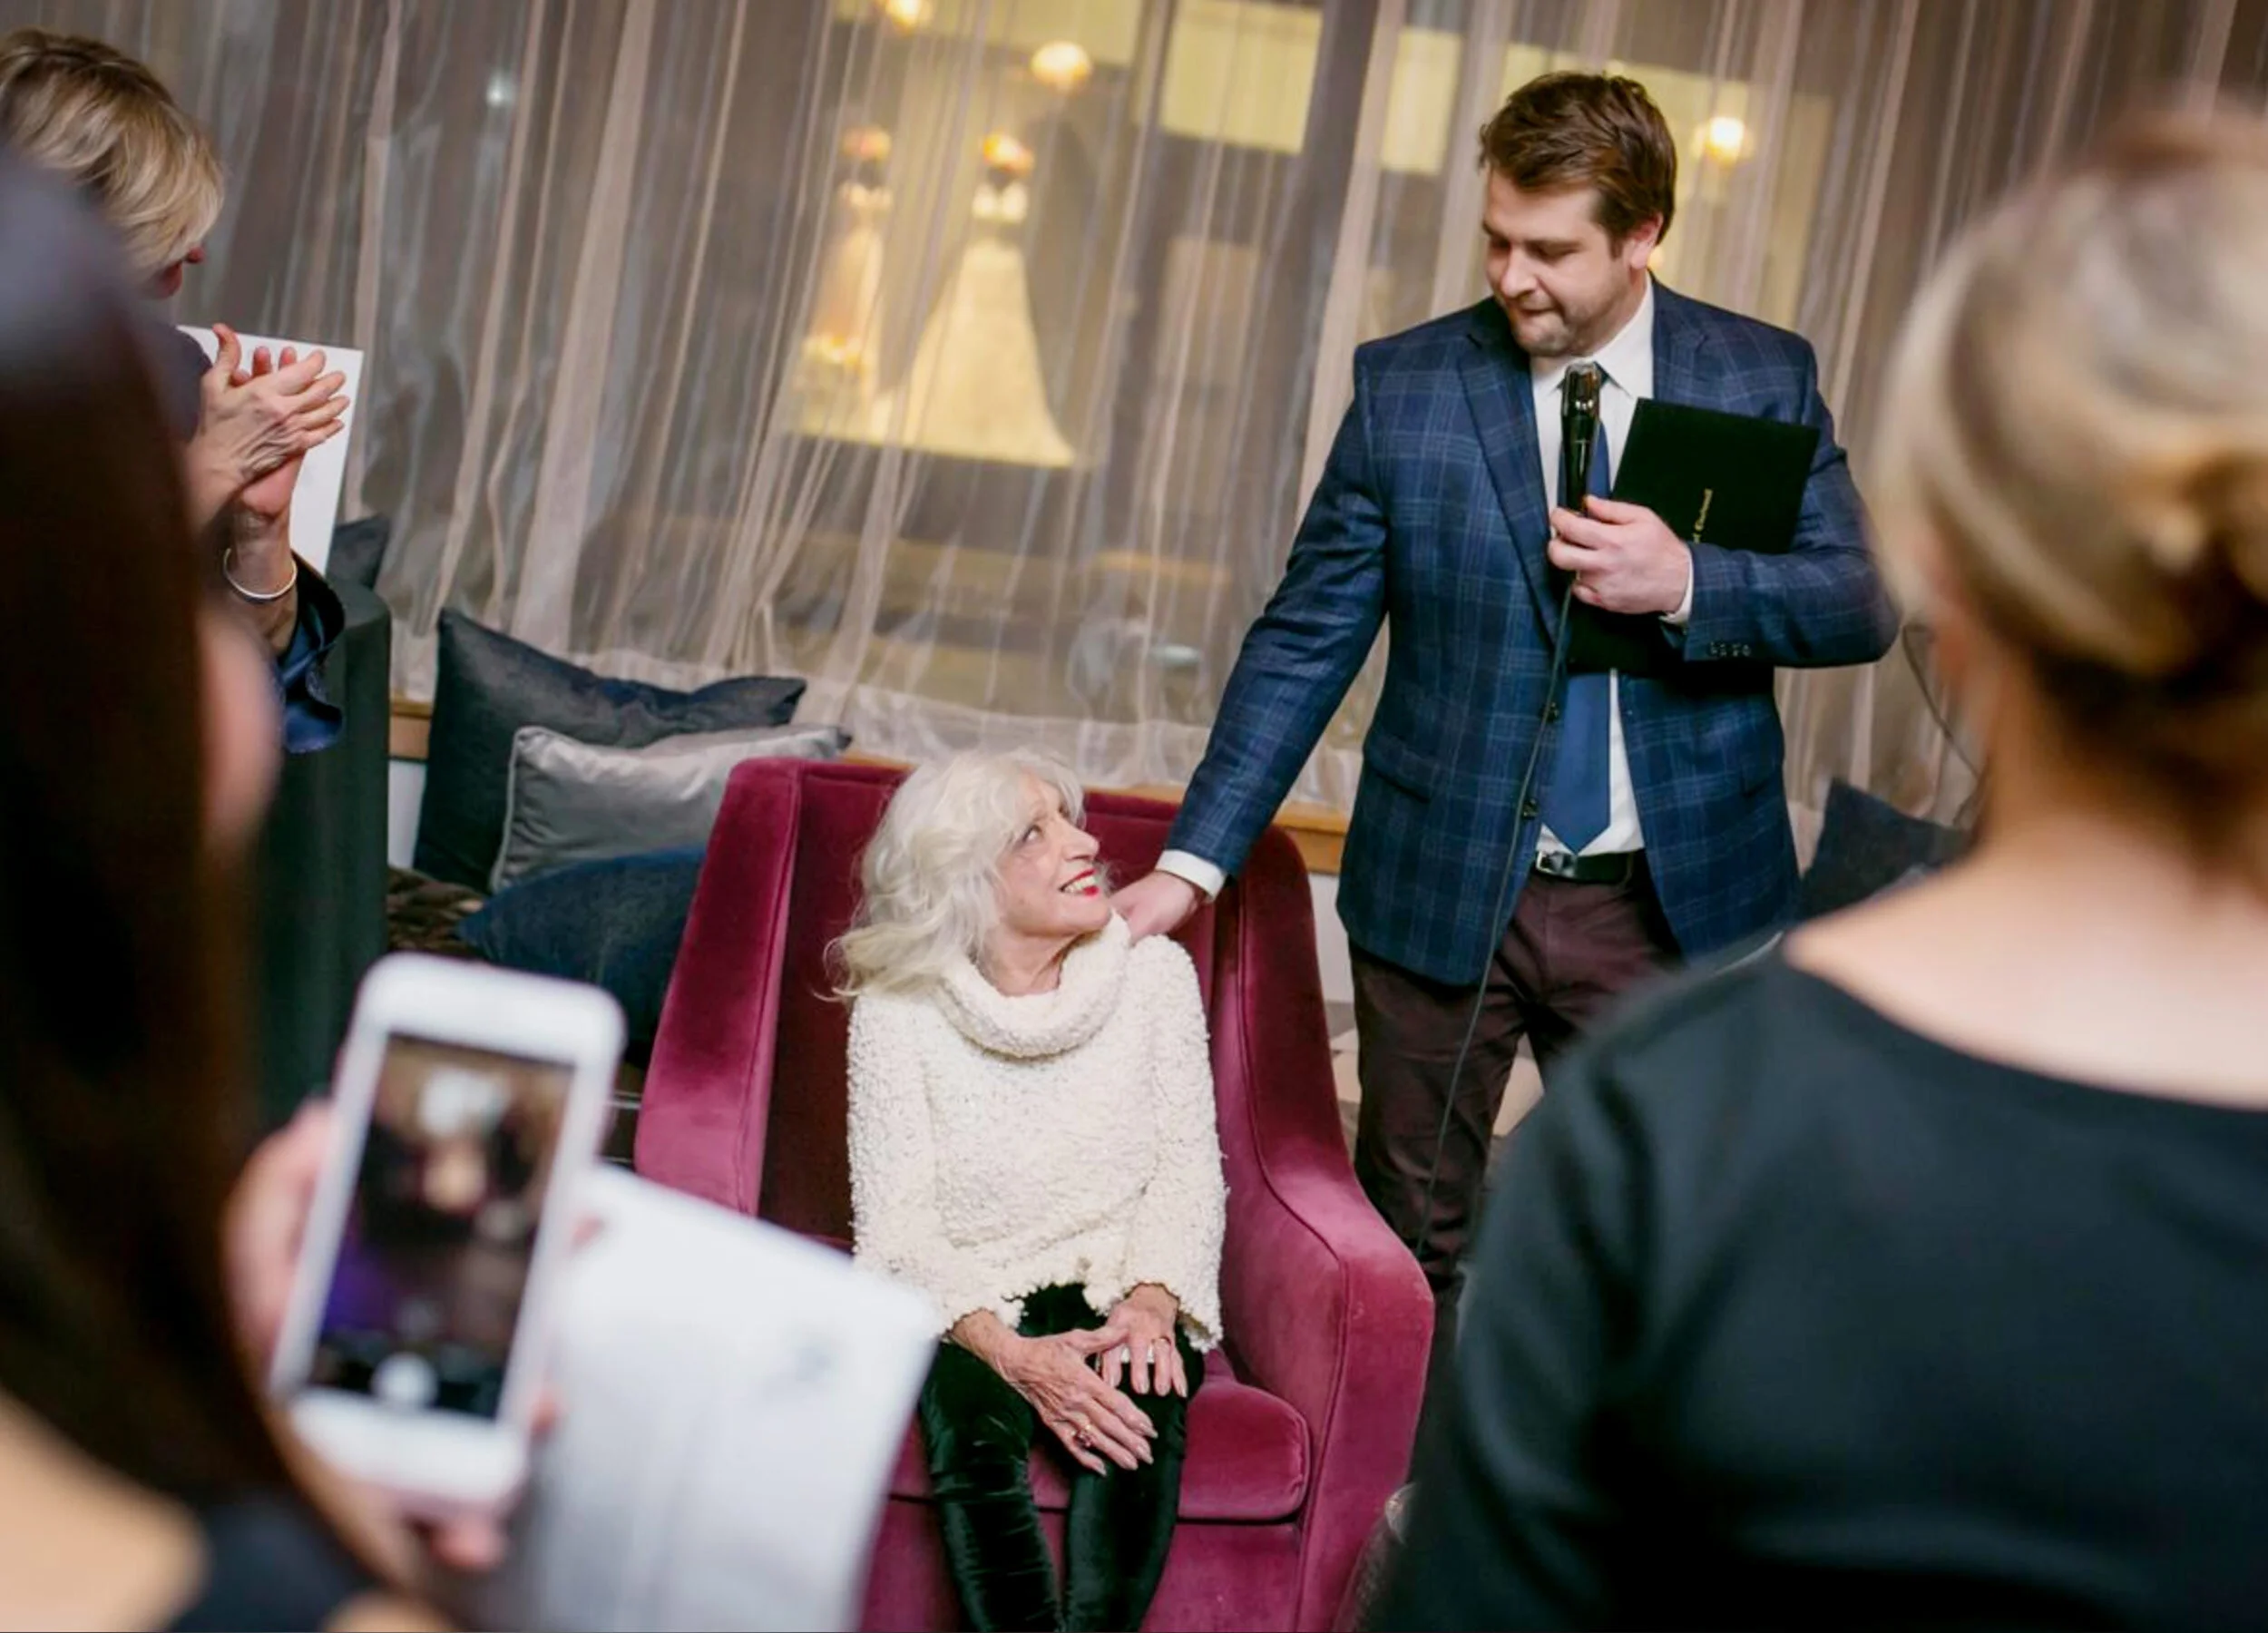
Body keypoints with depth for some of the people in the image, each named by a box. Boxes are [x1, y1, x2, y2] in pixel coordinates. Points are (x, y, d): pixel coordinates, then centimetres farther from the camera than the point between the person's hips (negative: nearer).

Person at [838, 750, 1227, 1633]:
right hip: (966, 1305, -1)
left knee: (1142, 1408, -31)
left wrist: (1150, 1301, -17)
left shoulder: (1154, 973, 2)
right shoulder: (897, 1012, -5)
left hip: (1115, 1293, 1)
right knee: (973, 1424, -33)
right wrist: (1013, 1354, -24)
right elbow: (896, 1227, -8)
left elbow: (1187, 1169, 3)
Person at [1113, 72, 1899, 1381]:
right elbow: (1307, 638, 0)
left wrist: (1687, 584, -21)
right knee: (1412, 1239, 11)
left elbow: (1860, 609, -3)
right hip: (1442, 890, 0)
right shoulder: (1405, 385, -2)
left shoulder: (1764, 379, -1)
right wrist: (1197, 859, -6)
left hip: (1670, 900, 0)